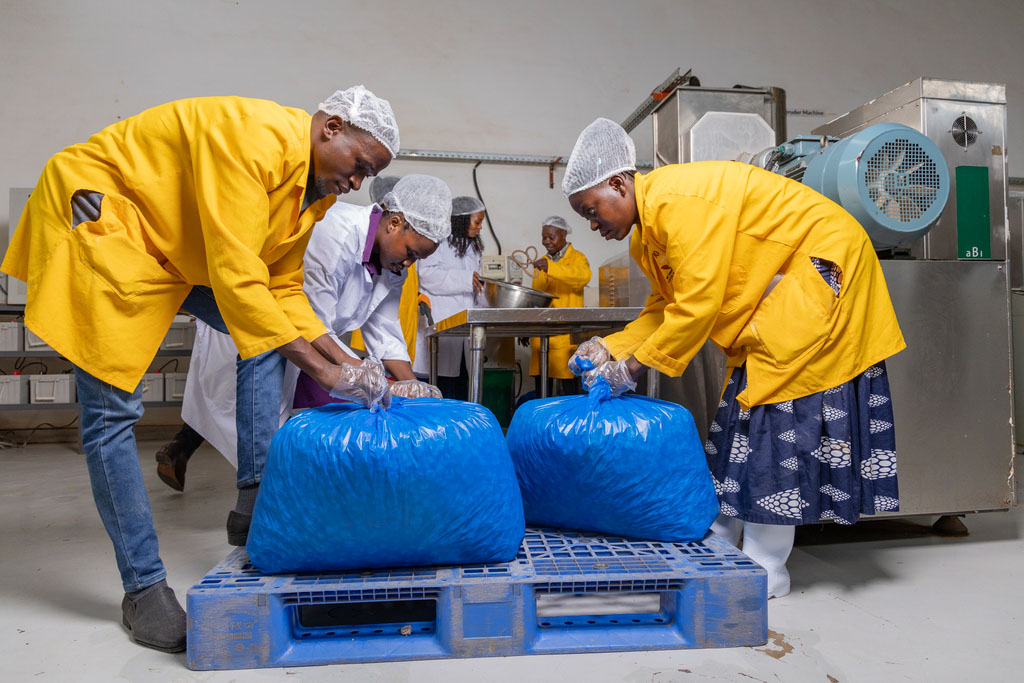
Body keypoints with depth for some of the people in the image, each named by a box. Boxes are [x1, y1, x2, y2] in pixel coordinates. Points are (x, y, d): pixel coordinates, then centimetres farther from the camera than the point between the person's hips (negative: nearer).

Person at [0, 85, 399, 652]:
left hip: (172, 241, 9)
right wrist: (325, 373, -33)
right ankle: (143, 588, 0)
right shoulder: (254, 136, -29)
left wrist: (344, 359, -10)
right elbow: (236, 277, -35)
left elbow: (282, 289, 2)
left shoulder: (315, 186, 0)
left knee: (270, 333, 0)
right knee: (112, 412, -10)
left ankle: (254, 500, 3)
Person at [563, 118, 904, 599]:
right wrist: (610, 348, -5)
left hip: (819, 259, -10)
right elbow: (666, 306, 8)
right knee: (745, 405, 7)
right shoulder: (647, 231, 7)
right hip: (771, 289, 10)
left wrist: (632, 367, -20)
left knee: (777, 404, -12)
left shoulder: (678, 200, -25)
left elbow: (697, 305, -27)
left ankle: (764, 572, -4)